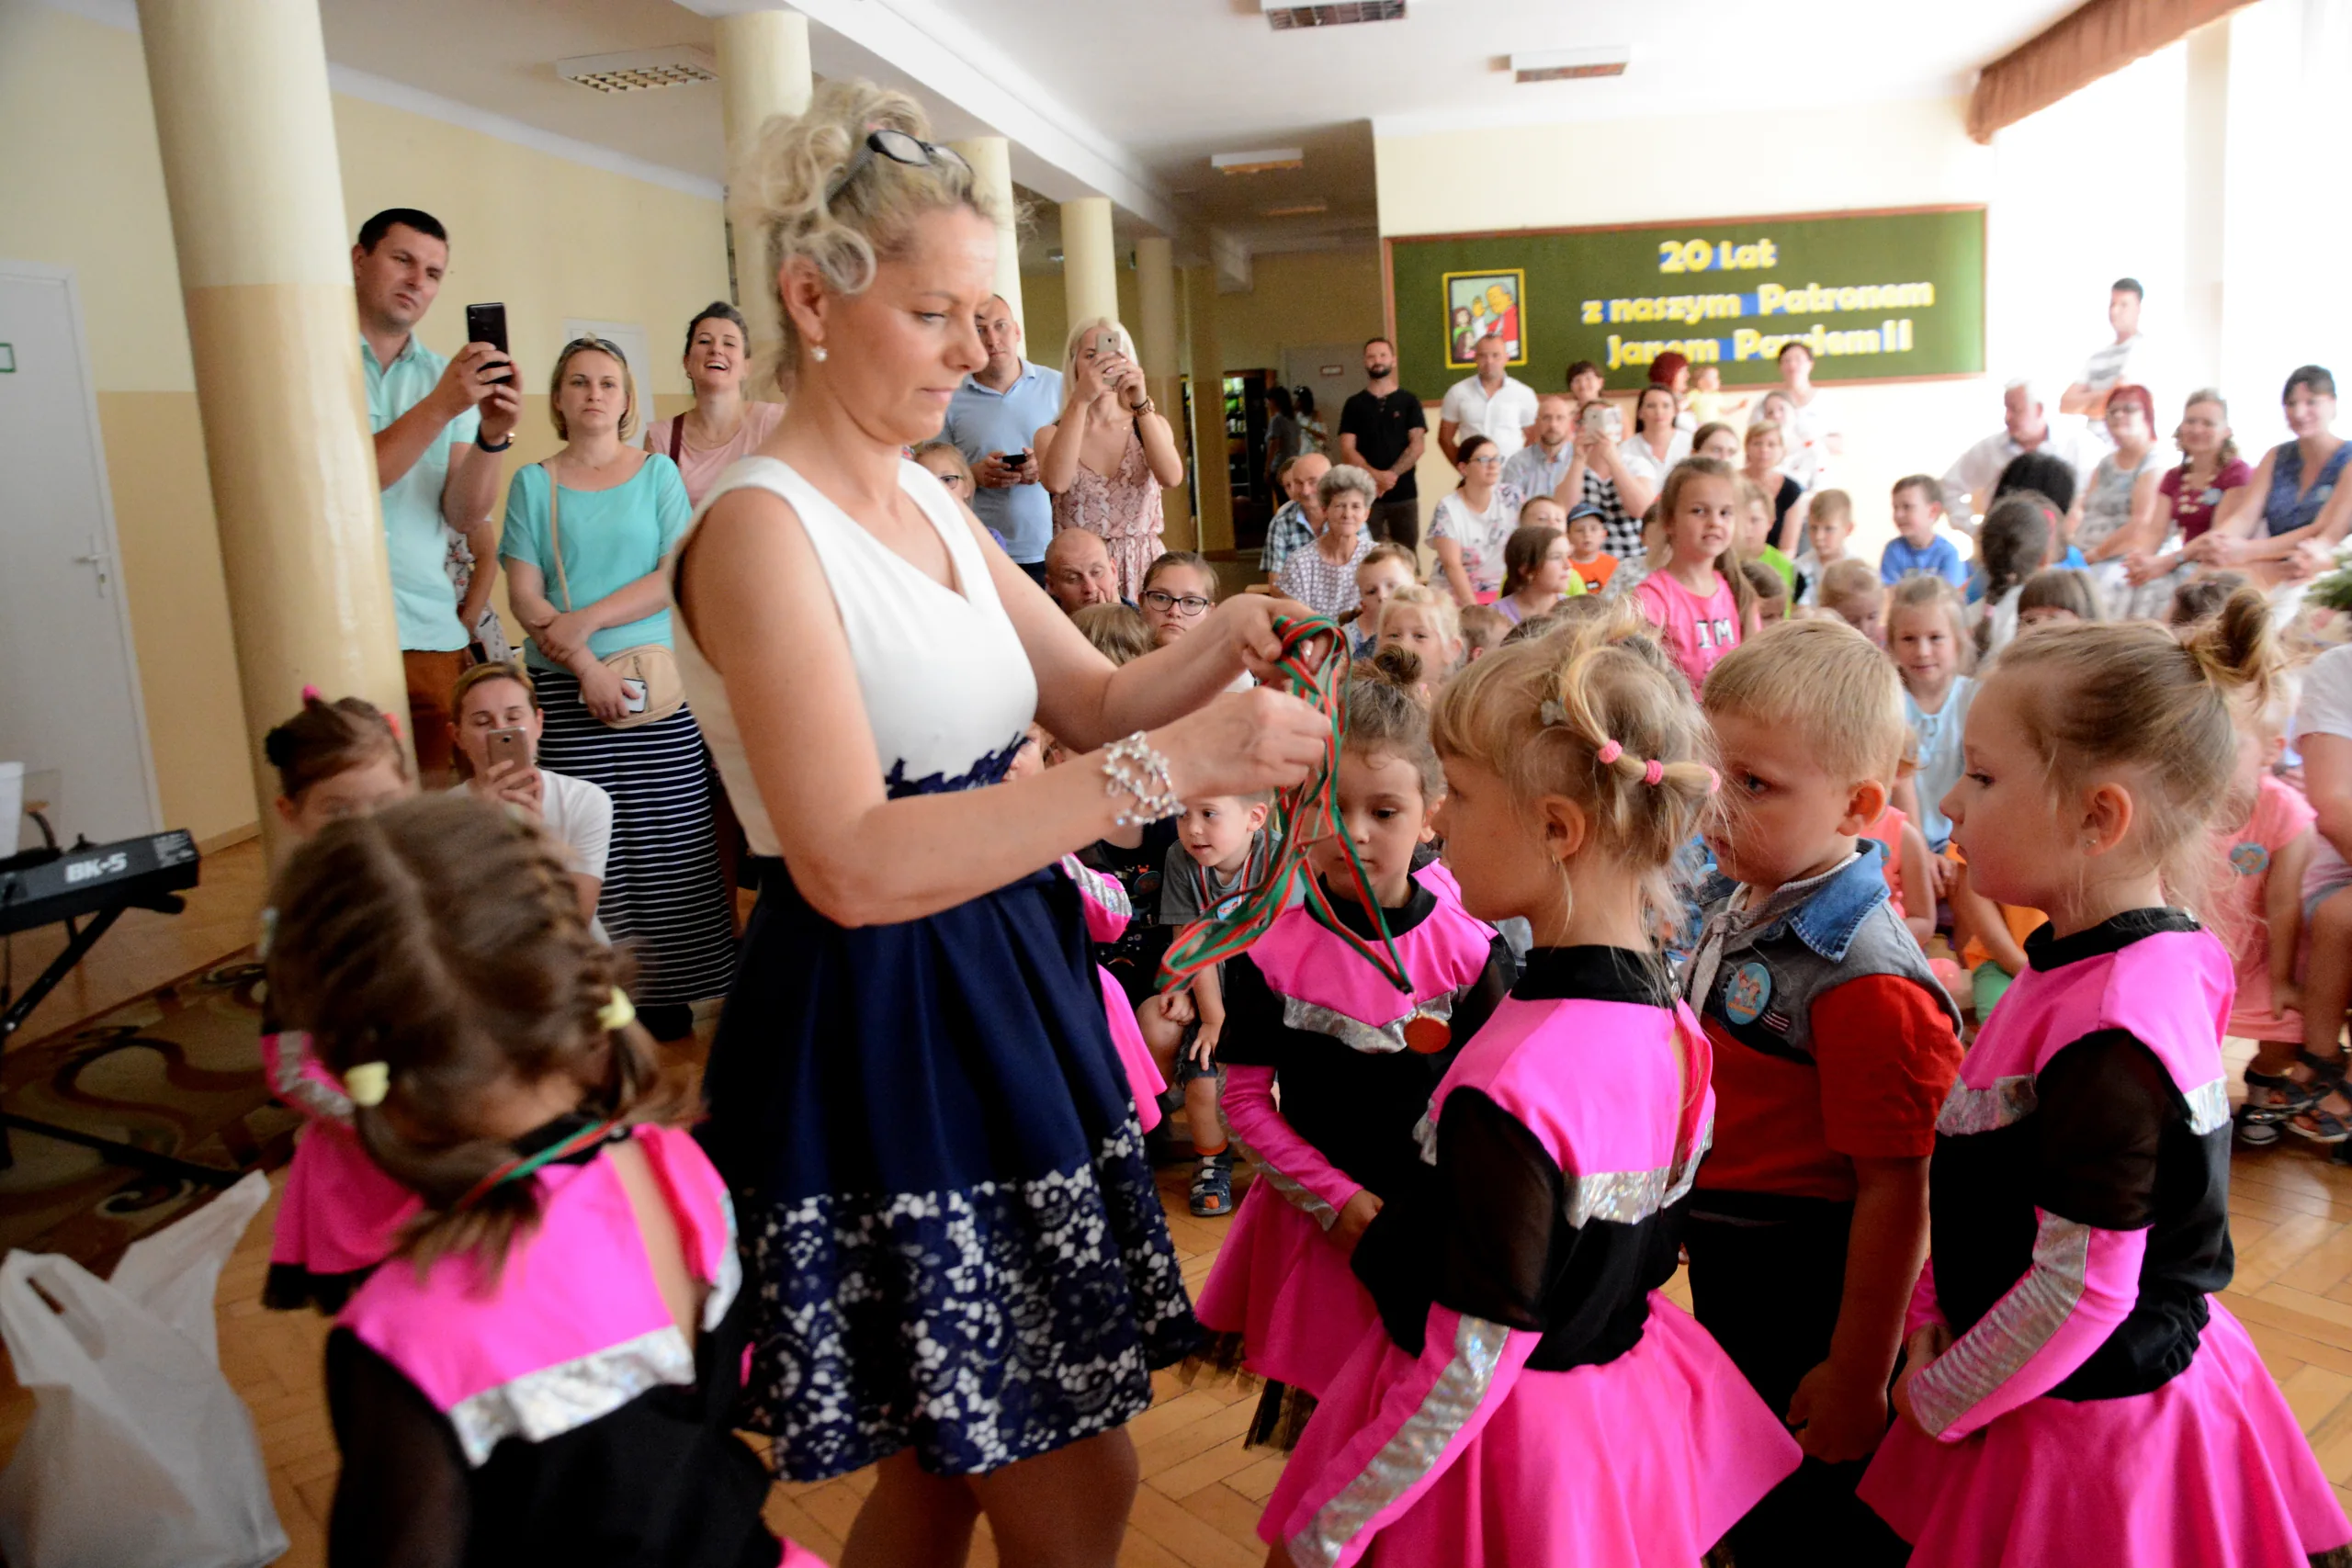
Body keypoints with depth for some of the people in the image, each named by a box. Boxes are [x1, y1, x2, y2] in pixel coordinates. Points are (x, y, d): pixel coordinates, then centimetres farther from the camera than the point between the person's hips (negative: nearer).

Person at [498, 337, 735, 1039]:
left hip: (656, 678, 0)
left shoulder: (657, 472, 9)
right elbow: (524, 593, 2)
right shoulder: (533, 483, 10)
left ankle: (667, 993, 6)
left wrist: (588, 620, -11)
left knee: (665, 836, -2)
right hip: (567, 688, 0)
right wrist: (586, 665, -10)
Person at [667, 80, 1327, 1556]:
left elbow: (1090, 702, 15)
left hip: (1000, 991, 8)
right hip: (876, 1029, -8)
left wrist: (1222, 646, -5)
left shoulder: (931, 503, 10)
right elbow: (852, 863, -26)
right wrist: (1166, 769, -29)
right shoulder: (762, 526, -16)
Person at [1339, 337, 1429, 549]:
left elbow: (1416, 446, -2)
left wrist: (1391, 475, -16)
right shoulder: (1354, 404, 8)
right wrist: (1376, 475, -17)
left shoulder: (1409, 402, 7)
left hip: (1404, 493, 0)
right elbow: (1347, 451, 0)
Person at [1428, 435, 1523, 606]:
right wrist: (1474, 608, -21)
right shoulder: (1447, 509, -5)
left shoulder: (1511, 498, 6)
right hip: (1458, 595, -3)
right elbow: (1452, 565, -12)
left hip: (1504, 593, 3)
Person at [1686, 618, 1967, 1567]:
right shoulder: (1730, 902, -2)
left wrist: (1856, 1379, -20)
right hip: (1721, 1263, 8)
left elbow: (1896, 1193, -25)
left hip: (1811, 1291, -8)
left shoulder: (1866, 980, -28)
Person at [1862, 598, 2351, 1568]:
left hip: (2098, 1415, -8)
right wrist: (1932, 1317, 3)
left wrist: (1937, 1400, -12)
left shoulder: (2110, 1035, -28)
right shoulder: (2086, 965, 1)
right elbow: (1994, 1178, 8)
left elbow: (2080, 1288, -25)